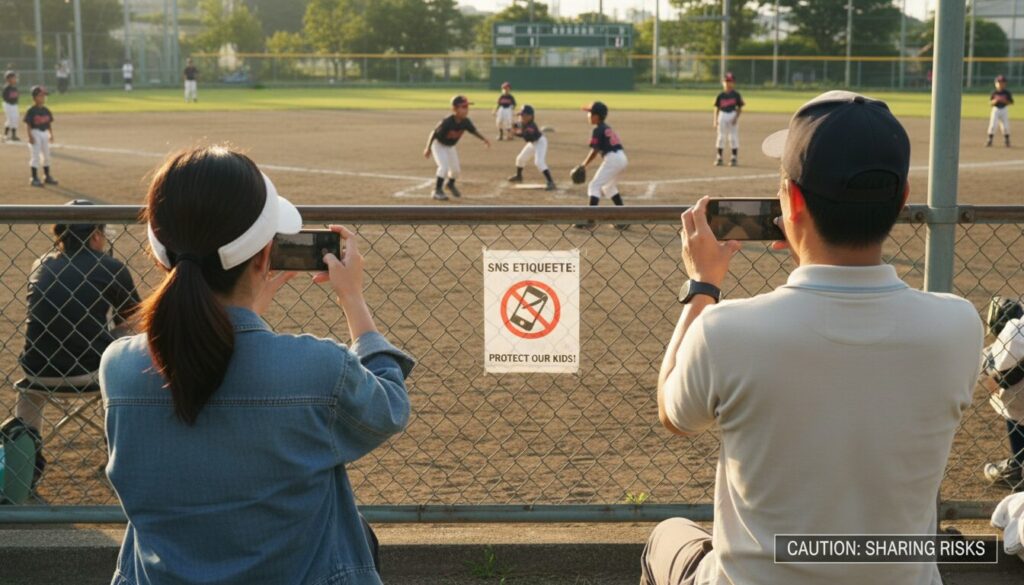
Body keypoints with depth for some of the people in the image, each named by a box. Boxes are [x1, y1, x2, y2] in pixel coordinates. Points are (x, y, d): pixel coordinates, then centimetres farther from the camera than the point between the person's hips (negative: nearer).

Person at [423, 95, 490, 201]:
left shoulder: (466, 122, -19)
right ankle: (437, 190, -10)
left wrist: (484, 139, -11)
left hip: (450, 146, 6)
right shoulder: (446, 122, -36)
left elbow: (474, 131, 0)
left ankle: (451, 185, 45)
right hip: (439, 145, -6)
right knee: (444, 166, -24)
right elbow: (434, 133, -27)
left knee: (456, 170, 13)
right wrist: (428, 148, -24)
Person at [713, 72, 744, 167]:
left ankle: (734, 158, 7)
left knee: (733, 137, 0)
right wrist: (715, 120, 1)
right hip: (722, 116, 2)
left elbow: (740, 108, 1)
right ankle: (719, 157, 11)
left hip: (733, 116, -2)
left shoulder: (736, 95, 0)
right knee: (721, 137, 4)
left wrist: (736, 117, -12)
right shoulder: (720, 95, 5)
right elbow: (717, 108, 8)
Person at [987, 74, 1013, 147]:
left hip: (1004, 110, 0)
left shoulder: (1007, 93, -1)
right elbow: (990, 103, 2)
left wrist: (1004, 101, -17)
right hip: (995, 110, 0)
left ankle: (1007, 141, 15)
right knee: (992, 125, -8)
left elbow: (1011, 103, -1)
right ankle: (990, 140, -1)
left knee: (1005, 126, 0)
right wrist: (995, 101, -18)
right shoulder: (994, 93, 0)